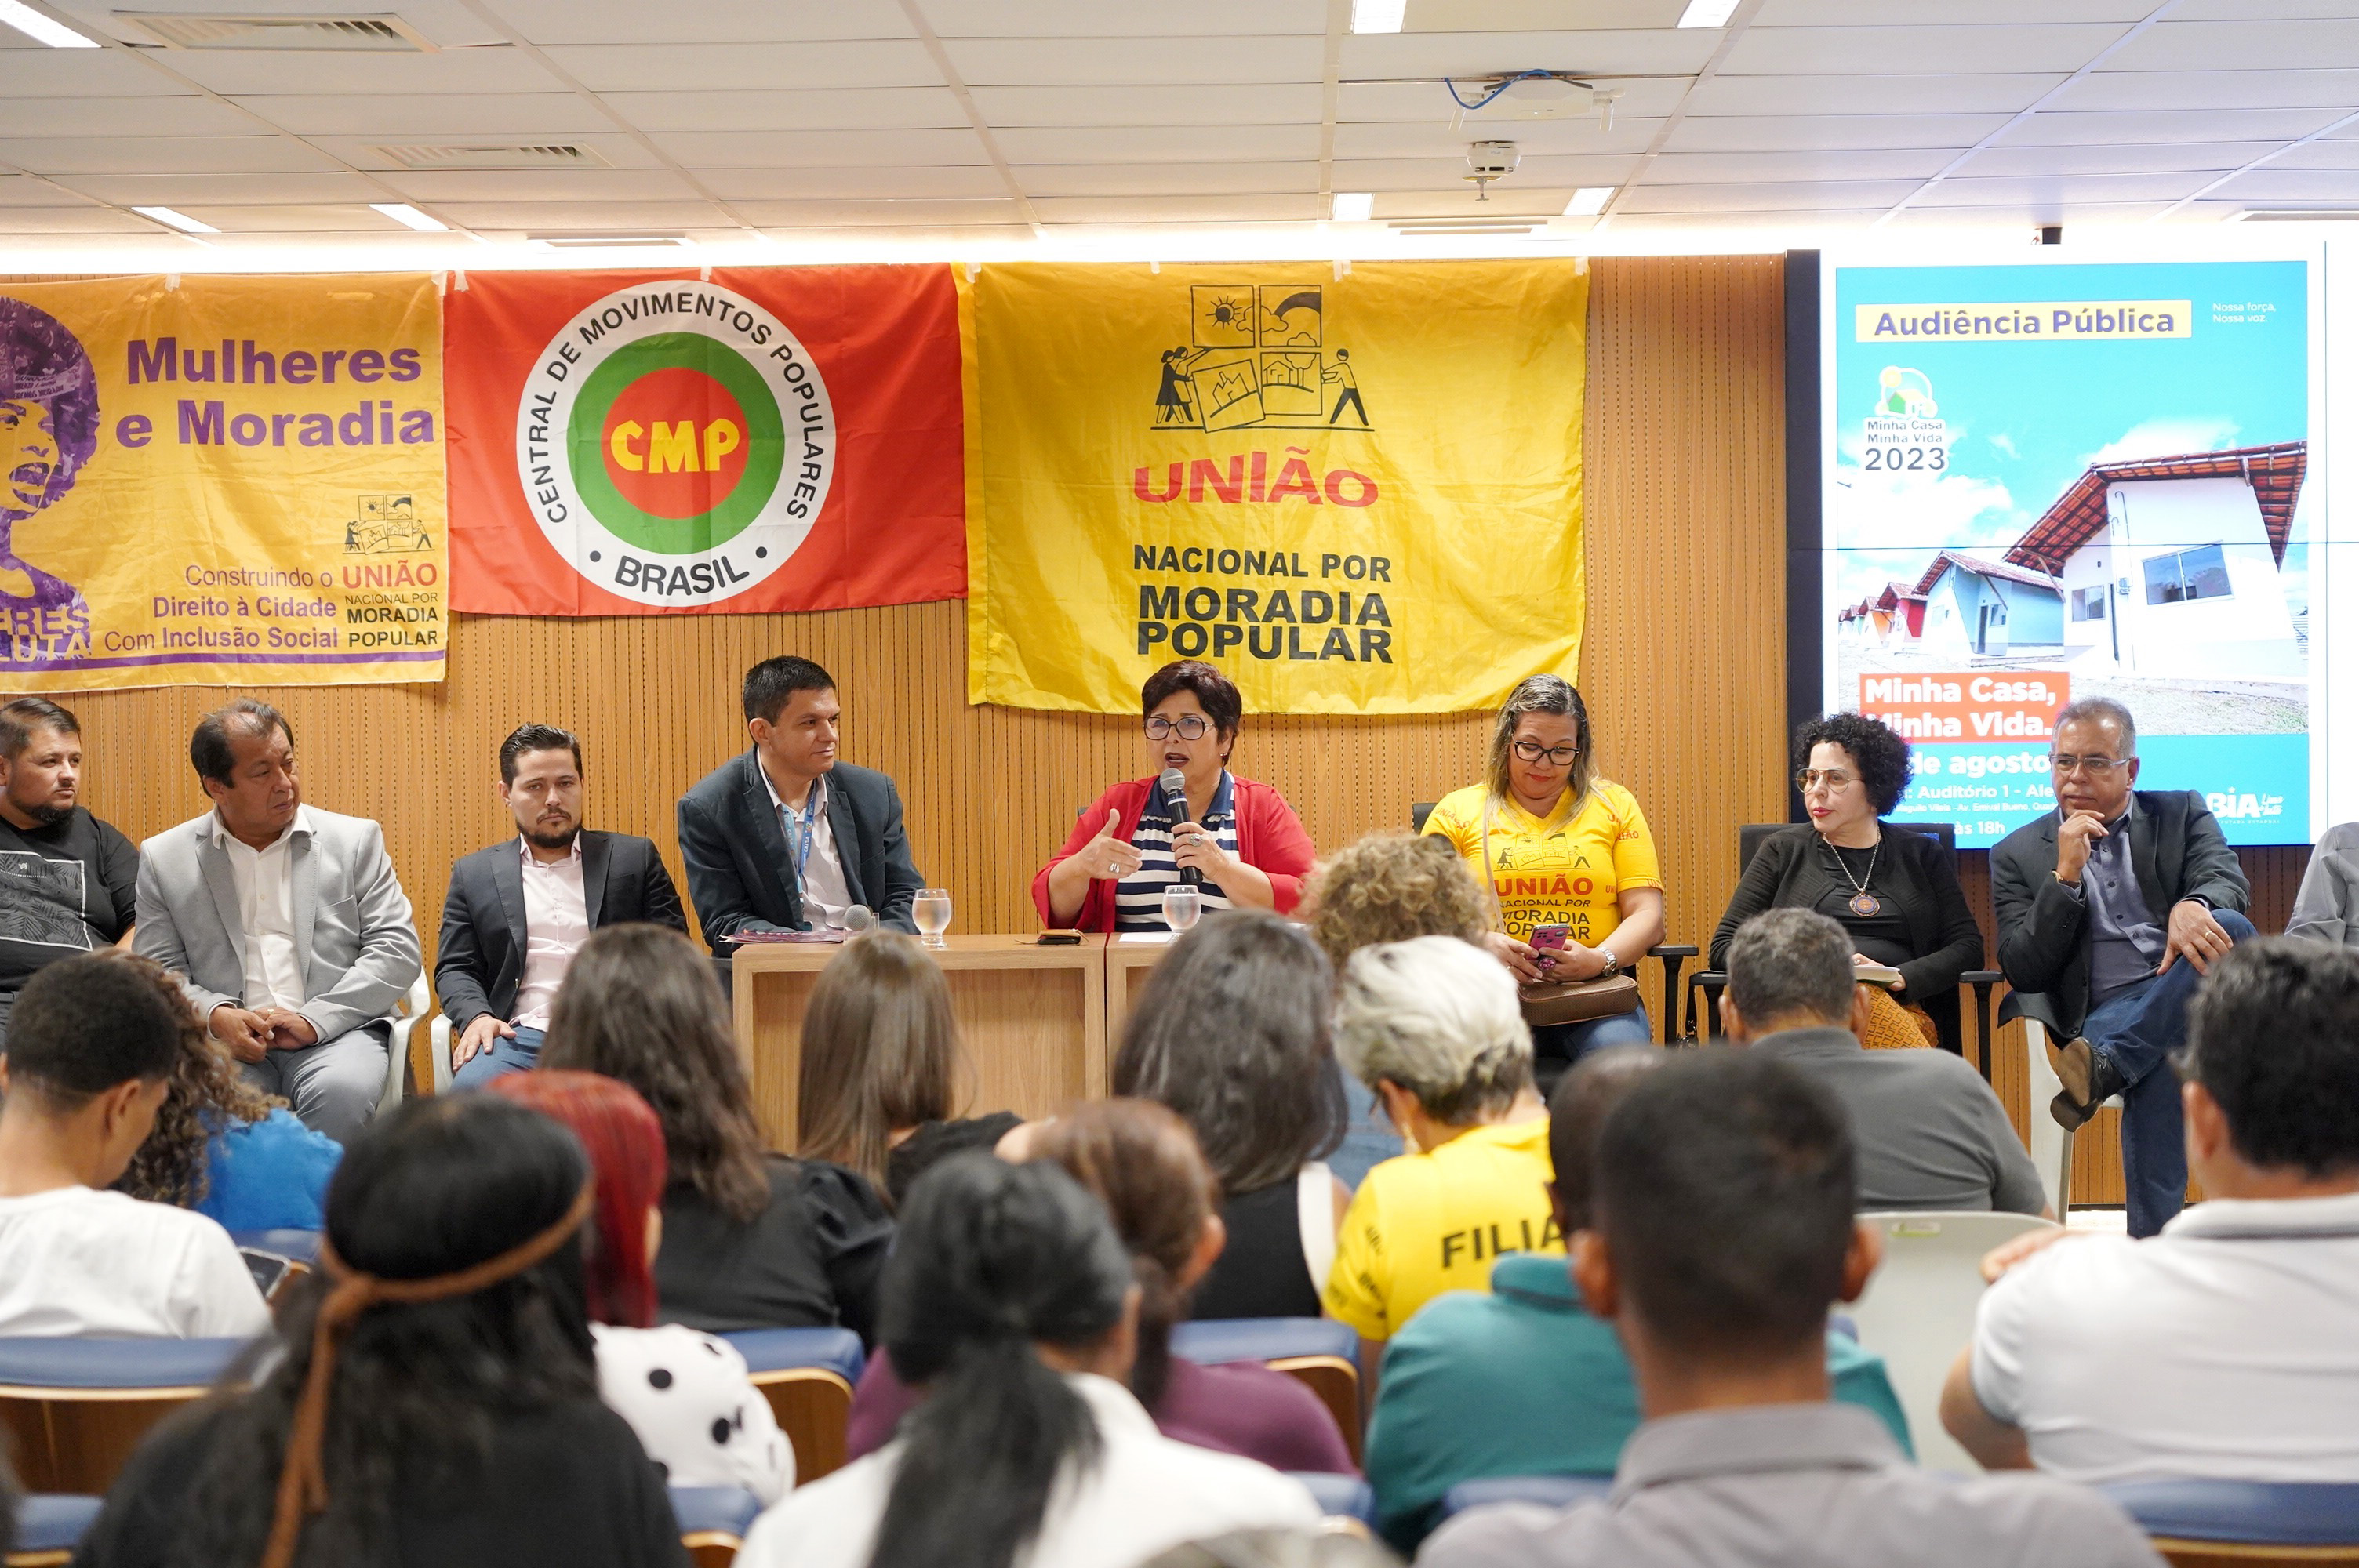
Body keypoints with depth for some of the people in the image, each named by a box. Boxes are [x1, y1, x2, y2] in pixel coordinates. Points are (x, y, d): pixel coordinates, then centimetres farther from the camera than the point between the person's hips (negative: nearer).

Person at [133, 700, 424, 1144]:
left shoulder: (356, 841, 11)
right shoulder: (165, 859, 13)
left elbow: (397, 950, 4)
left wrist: (313, 1021, -9)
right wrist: (215, 1015, -11)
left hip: (335, 1035, 0)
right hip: (226, 1042, 0)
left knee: (341, 1092, -34)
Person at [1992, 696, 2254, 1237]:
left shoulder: (2182, 815, 18)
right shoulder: (2019, 855, 14)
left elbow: (2227, 880, -3)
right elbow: (2022, 972, 3)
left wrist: (2190, 906, -29)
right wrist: (2066, 873, -7)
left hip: (2191, 1000, 2)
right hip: (2103, 1014, -2)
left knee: (2229, 928, -34)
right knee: (2157, 1070, -40)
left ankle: (2104, 1068, -36)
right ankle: (2152, 1238, -38)